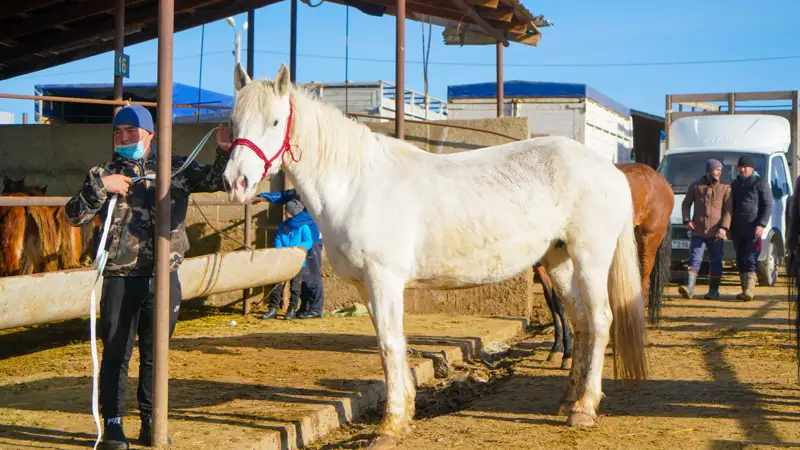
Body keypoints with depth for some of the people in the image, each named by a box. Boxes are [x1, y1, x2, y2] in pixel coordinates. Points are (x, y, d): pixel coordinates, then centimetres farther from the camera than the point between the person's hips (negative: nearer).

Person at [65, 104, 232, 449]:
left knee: (155, 354, 11)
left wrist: (224, 151, -8)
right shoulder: (106, 174, 6)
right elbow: (75, 216, 1)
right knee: (116, 353, 3)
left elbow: (215, 180, 10)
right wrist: (100, 186, -13)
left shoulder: (175, 168, 7)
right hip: (121, 278, -1)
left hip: (163, 278, 1)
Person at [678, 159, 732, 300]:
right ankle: (689, 288, -14)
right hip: (698, 231, 0)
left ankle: (713, 290, 12)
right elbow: (686, 204, 12)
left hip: (716, 232, 0)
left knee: (716, 262, 4)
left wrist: (724, 227, -14)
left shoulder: (725, 188, 5)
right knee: (694, 260, -6)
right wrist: (687, 220, -4)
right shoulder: (695, 186, 8)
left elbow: (728, 210, 0)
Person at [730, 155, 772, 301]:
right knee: (740, 260, 5)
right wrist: (729, 228, 14)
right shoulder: (734, 184, 19)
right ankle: (745, 290, 9)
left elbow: (768, 205, -4)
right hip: (737, 229, 6)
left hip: (753, 228, -6)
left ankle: (749, 290, -23)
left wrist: (762, 225, -16)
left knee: (751, 258, -14)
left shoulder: (760, 183, 1)